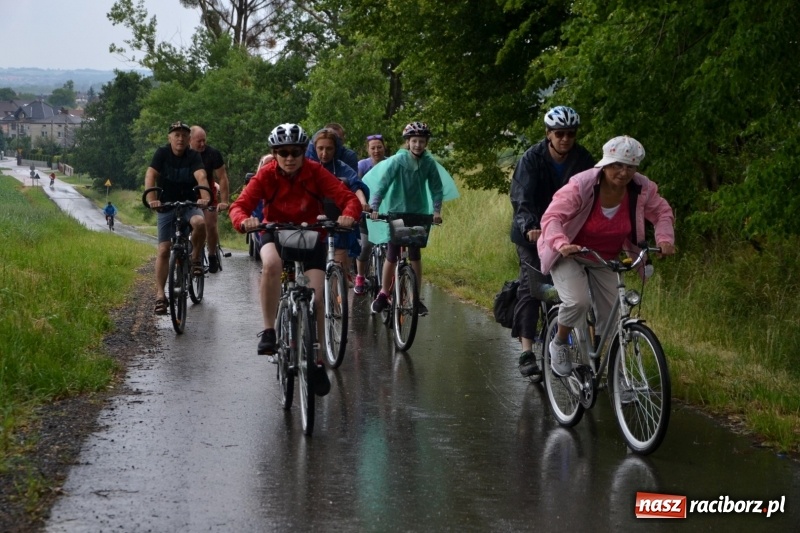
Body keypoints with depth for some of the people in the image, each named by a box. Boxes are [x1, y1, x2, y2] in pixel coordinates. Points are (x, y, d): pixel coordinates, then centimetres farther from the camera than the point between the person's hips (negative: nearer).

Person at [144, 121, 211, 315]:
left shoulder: (193, 156, -7)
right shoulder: (162, 153, -7)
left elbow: (201, 177, -23)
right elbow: (150, 176, -19)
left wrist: (205, 197, -43)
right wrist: (152, 199, -37)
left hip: (189, 204, 0)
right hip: (166, 205, 0)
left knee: (200, 223, -34)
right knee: (163, 250, -7)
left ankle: (195, 257, -8)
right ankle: (160, 295, -3)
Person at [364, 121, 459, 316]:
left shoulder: (429, 163, -6)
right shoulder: (398, 160, -13)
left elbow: (436, 187, 2)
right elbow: (383, 183, -16)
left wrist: (437, 210, -8)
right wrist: (375, 208, -22)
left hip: (419, 213, 2)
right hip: (397, 211, -2)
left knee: (415, 255, 2)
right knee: (392, 255, 0)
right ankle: (383, 295, 13)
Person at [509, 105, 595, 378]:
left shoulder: (583, 159, -10)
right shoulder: (532, 158, -18)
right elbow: (521, 198, -27)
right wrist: (529, 228, -45)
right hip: (532, 232, -3)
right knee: (531, 286, -11)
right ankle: (527, 353, -12)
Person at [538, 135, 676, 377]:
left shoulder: (642, 189, -16)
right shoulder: (582, 185, -28)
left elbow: (662, 212, 1)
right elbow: (552, 217, -32)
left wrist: (664, 239, -18)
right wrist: (561, 244, -51)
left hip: (606, 259, 5)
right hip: (569, 255, -5)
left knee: (611, 318, 0)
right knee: (577, 301, -28)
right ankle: (559, 344, 2)